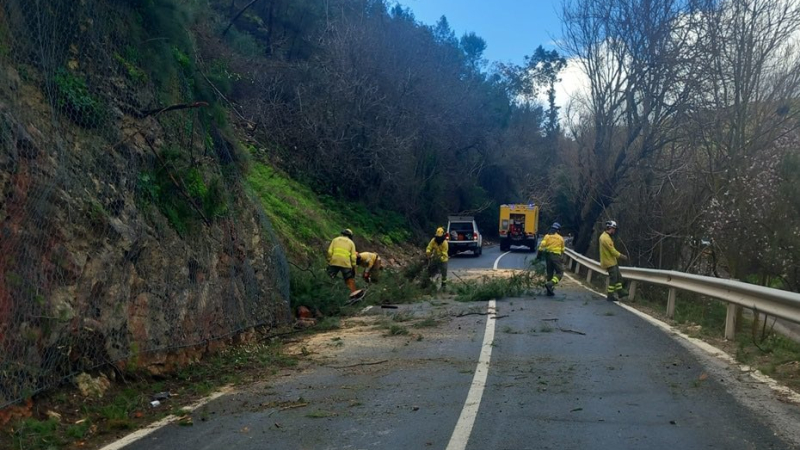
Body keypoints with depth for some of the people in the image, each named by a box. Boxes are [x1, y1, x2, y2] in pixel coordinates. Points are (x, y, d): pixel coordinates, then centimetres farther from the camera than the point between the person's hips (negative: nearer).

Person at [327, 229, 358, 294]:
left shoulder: (335, 239, 19)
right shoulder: (351, 242, 16)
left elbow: (330, 251, 5)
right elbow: (353, 256, 6)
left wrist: (329, 261, 9)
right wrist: (354, 268, 8)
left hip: (334, 262, 1)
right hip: (346, 263, -1)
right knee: (350, 279, 6)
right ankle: (353, 292, -3)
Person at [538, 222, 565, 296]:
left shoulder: (547, 236, 8)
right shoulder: (560, 238, 8)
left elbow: (542, 245, -7)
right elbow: (562, 250, 15)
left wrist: (539, 253, -3)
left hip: (548, 255, 3)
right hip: (556, 256, -3)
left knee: (549, 273, 12)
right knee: (560, 272, 0)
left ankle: (549, 291, 14)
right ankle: (550, 284, -23)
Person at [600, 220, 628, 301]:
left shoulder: (605, 236, 11)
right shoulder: (606, 238, -24)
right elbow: (612, 251, -22)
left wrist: (620, 255, 15)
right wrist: (621, 256, -10)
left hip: (612, 261, 10)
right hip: (609, 262, -10)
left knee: (618, 277, 15)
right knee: (613, 278, -3)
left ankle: (620, 292, 23)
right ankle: (610, 296, 4)